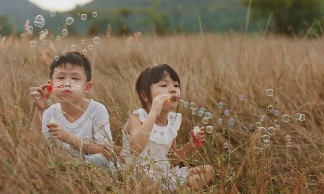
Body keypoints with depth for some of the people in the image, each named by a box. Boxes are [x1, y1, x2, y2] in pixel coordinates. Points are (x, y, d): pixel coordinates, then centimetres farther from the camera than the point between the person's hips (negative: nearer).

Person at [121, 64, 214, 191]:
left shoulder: (173, 120, 5)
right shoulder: (138, 118, -14)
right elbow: (135, 149, -37)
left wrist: (191, 145, -2)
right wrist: (153, 113, -38)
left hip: (165, 175, 7)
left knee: (208, 171, 3)